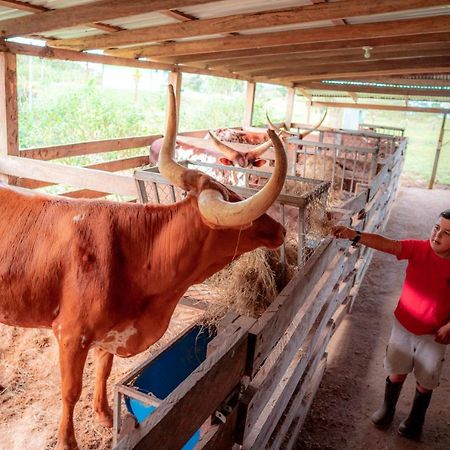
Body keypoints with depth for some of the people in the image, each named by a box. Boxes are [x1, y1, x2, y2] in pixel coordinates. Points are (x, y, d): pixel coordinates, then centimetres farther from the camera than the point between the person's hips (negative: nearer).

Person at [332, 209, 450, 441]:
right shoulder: (418, 248, -16)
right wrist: (355, 235, -42)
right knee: (396, 372, 18)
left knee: (425, 381, 17)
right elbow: (386, 244, -29)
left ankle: (416, 419, 43)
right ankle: (387, 408, 43)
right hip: (403, 325, 1)